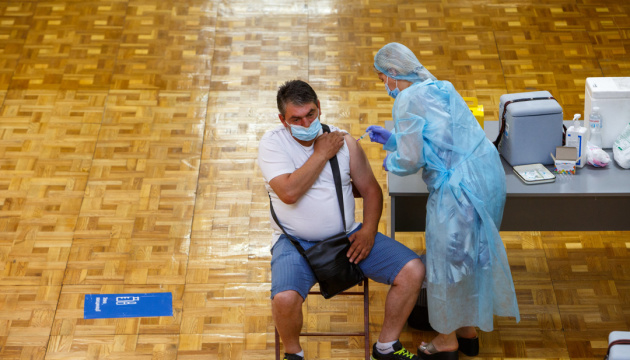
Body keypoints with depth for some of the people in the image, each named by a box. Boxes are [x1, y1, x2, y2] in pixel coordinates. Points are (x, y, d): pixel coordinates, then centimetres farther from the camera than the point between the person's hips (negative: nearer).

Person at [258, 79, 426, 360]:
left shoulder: (343, 141, 3)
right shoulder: (272, 143, -7)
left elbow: (370, 189, 10)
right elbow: (289, 192, -22)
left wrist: (368, 231, -6)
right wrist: (322, 153, -15)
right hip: (296, 242, -3)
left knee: (413, 271, -11)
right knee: (285, 298, -33)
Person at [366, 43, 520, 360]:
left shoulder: (408, 99, -11)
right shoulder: (440, 88, 16)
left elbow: (411, 159, -13)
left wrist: (391, 162, 9)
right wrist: (389, 138, 29)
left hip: (459, 187, -9)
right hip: (488, 176, 9)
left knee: (447, 260, 9)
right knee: (473, 255, 21)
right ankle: (469, 332, 37)